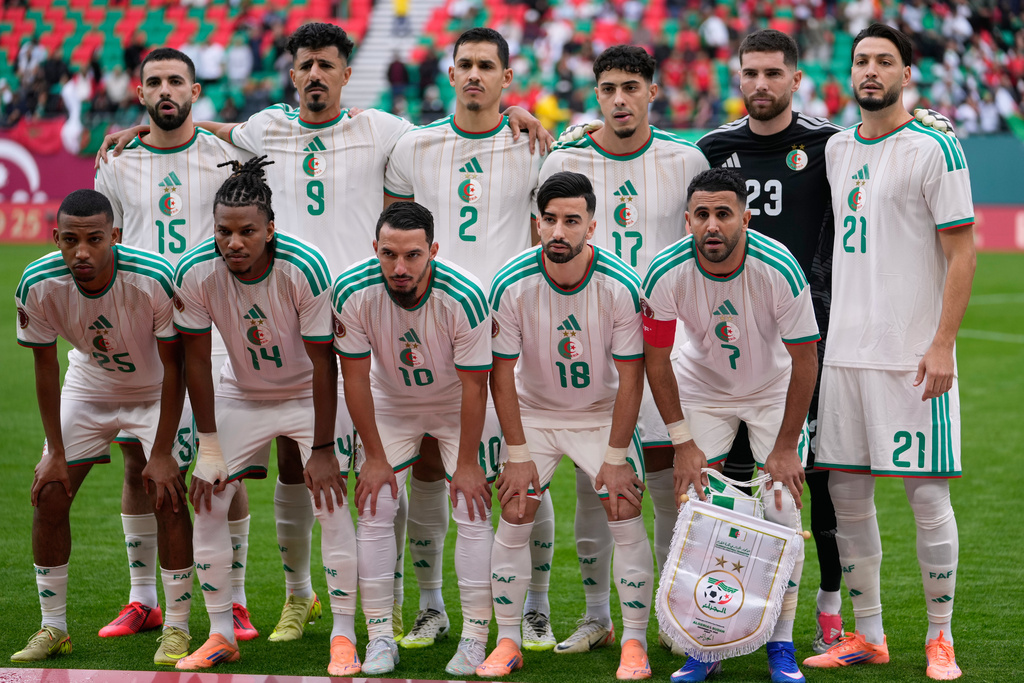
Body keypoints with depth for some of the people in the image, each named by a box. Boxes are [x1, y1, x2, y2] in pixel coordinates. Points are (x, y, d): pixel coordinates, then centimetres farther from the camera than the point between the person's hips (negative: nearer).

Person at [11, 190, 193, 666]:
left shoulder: (156, 279, -34)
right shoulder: (38, 284, -26)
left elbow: (173, 366, -21)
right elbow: (45, 365, -10)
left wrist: (162, 454, -21)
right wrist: (55, 453, -9)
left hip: (157, 391, -3)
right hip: (88, 387, 3)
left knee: (167, 497, -15)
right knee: (49, 496, -4)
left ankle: (176, 628, -2)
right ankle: (53, 627, 10)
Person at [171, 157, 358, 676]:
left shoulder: (305, 268, -30)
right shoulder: (194, 273, -23)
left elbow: (324, 361, -22)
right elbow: (196, 360, -11)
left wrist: (323, 449, -20)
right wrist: (209, 448, -10)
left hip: (308, 393, -3)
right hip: (240, 394, 3)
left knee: (330, 506, -13)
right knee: (208, 503, -4)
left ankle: (344, 637, -3)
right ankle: (221, 635, 9)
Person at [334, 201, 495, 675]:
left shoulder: (464, 297, -33)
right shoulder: (353, 292, -27)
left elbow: (474, 386, -21)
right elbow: (355, 376, -15)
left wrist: (467, 463, -16)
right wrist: (375, 456, -11)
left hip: (457, 405, -2)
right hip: (390, 402, 2)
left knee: (473, 513, -8)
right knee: (374, 511, -4)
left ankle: (475, 639, 0)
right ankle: (380, 638, 3)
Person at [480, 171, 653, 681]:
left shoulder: (622, 286, -22)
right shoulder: (511, 285, -21)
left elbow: (631, 376, -15)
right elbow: (502, 371, -12)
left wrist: (615, 457, -15)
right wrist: (517, 454, -12)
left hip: (604, 413, -1)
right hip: (532, 412, 1)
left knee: (626, 516, -9)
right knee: (513, 518, -6)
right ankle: (507, 642, 6)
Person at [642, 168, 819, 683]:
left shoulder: (780, 269, -30)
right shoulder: (666, 274, -26)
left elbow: (804, 359, -19)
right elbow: (656, 359, -11)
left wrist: (785, 446, -16)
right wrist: (683, 442, -12)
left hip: (774, 388, -1)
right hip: (701, 386, 1)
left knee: (781, 510, -9)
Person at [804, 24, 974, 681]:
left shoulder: (934, 148, -6)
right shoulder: (837, 148, 13)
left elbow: (962, 251, -9)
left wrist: (943, 344, -16)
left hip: (914, 351, -6)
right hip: (846, 349, 6)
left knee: (928, 494, -4)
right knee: (846, 492, 7)